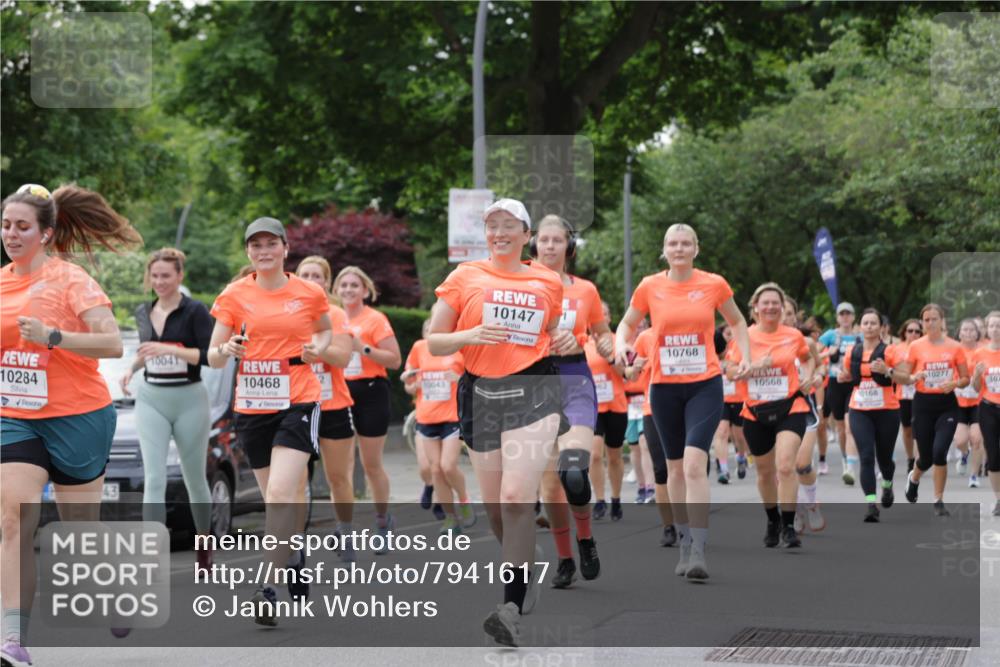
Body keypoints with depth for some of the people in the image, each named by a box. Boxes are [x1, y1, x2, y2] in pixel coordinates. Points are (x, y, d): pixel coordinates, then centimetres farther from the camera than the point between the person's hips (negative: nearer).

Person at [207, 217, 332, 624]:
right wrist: (227, 350, -20)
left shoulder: (310, 293, 1)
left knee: (280, 492, -17)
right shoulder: (234, 296, 2)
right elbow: (213, 357, 3)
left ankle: (271, 584, -16)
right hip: (251, 407, 3)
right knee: (273, 495, 13)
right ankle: (292, 554, 39)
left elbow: (325, 330, 21)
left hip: (298, 402, -2)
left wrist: (318, 348, -1)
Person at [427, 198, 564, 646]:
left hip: (532, 392, -2)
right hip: (481, 394, 2)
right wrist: (471, 335, -13)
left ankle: (513, 609, -22)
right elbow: (433, 343, 5)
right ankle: (526, 575, 37)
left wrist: (566, 344, 4)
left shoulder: (548, 283, 10)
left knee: (517, 498, -19)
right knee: (494, 506, 9)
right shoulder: (464, 277, 6)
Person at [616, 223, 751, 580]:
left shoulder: (714, 284, -2)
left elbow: (737, 321, 15)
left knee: (694, 463, -18)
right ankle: (685, 544, 25)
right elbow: (626, 324, 13)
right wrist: (622, 344, -9)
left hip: (705, 384, -3)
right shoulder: (649, 287, 0)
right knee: (675, 467, 11)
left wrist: (746, 357, 2)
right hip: (664, 386, 3)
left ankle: (698, 551, -20)